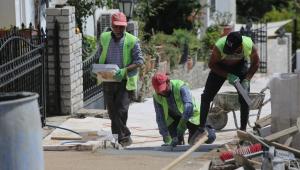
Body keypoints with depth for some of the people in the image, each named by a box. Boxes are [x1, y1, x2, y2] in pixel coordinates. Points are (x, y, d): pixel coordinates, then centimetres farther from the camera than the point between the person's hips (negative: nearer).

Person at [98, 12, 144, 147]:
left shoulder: (132, 41, -5)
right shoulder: (104, 38, 7)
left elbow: (139, 61, -6)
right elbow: (100, 58, 18)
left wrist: (125, 70, -19)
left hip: (124, 81, -4)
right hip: (108, 81, 4)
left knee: (121, 110, -12)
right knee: (112, 111, 7)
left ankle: (121, 137, -1)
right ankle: (124, 137, 19)